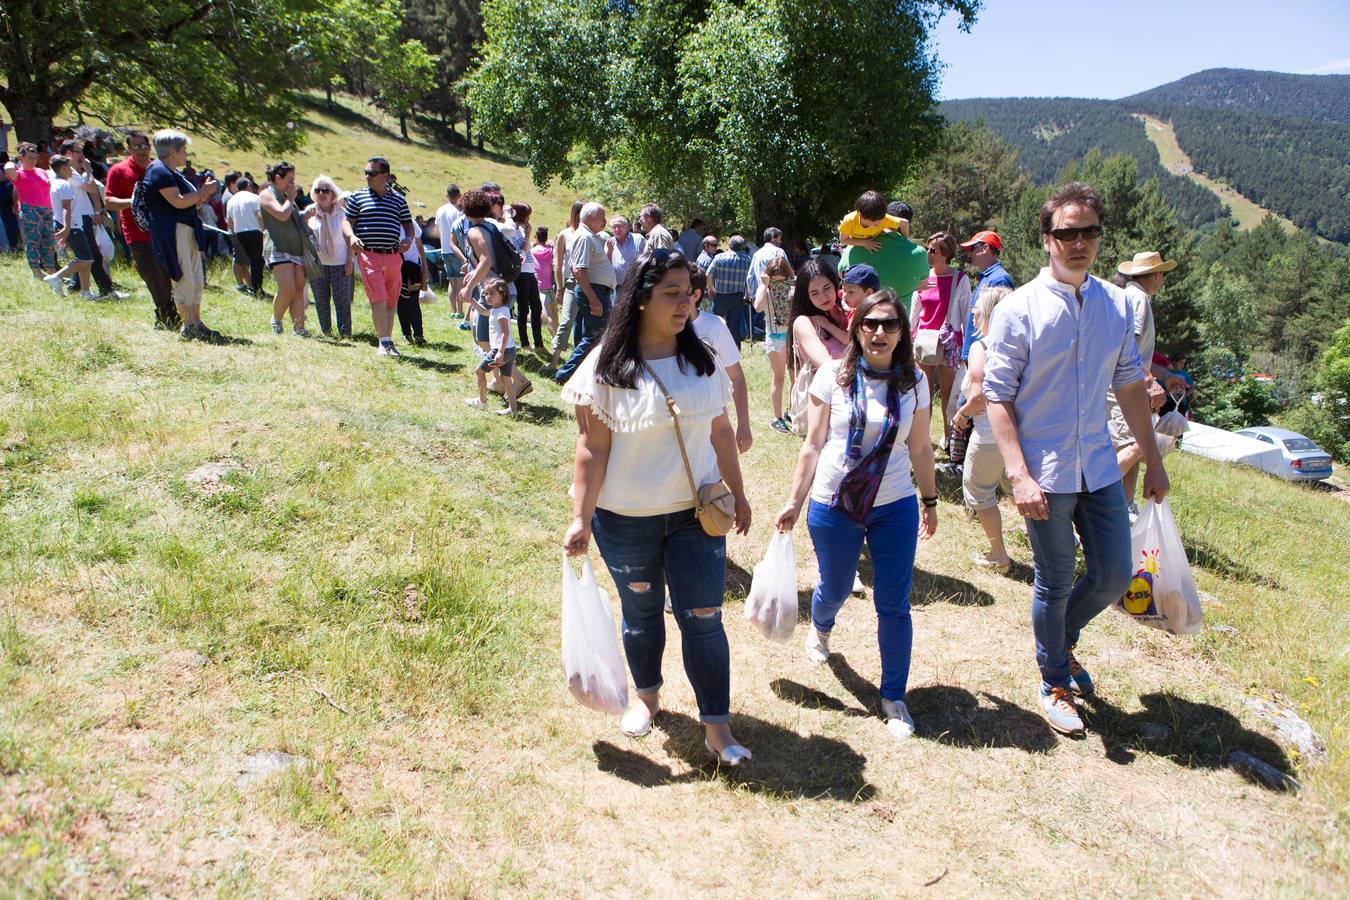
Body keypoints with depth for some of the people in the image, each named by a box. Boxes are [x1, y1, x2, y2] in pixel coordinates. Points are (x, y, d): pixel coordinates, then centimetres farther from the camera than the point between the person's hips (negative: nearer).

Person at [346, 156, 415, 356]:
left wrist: (408, 239, -5)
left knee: (391, 302, 7)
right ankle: (384, 342, -10)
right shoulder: (357, 196, 8)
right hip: (369, 255, -2)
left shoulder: (398, 199, 12)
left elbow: (408, 224, 16)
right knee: (378, 299, -13)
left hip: (393, 256, 3)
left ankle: (389, 341, 16)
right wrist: (352, 236, -13)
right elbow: (347, 221, 8)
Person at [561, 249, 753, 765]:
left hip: (696, 513, 2)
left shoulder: (703, 361, 0)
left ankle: (717, 726, 12)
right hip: (627, 521, -2)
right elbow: (592, 450, -11)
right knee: (641, 611, 17)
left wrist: (737, 494, 11)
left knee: (704, 616, 0)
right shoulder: (607, 368, -11)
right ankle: (647, 695, 41)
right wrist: (581, 519, -12)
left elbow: (721, 432, 8)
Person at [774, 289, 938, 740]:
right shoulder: (833, 375, -7)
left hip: (895, 507, 1)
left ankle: (893, 697, 21)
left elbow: (920, 449, 9)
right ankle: (820, 628, 54)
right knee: (835, 589, 17)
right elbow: (813, 444, -3)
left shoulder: (913, 381, 0)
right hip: (833, 505, -1)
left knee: (893, 605, 4)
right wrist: (794, 501, -1)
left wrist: (931, 501, 14)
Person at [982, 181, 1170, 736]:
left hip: (1100, 469, 5)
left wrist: (1153, 460, 13)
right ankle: (1055, 684, 30)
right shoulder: (1018, 310, -11)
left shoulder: (1117, 304, 4)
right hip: (1046, 475, -4)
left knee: (1115, 576, 11)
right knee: (1055, 584, 7)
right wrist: (1018, 475, -20)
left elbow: (1130, 385, 12)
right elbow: (998, 397, -12)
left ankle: (1063, 639, 40)